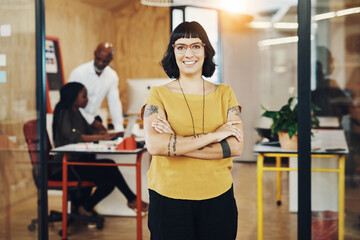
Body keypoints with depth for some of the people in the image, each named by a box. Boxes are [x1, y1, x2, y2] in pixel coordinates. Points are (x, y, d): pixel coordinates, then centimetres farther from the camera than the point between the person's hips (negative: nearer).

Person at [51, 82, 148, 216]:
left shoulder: (76, 113, 17)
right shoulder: (64, 113, -10)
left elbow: (90, 133, 13)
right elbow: (73, 137, -26)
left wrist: (110, 135, -5)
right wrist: (102, 137, -27)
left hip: (78, 162, 9)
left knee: (108, 183, -12)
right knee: (109, 166, -21)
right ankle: (132, 200, -8)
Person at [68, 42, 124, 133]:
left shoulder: (112, 76, -2)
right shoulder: (78, 73, -16)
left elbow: (114, 103, 0)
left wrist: (120, 130, -9)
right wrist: (92, 121, -17)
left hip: (94, 118, 4)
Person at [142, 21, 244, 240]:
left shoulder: (224, 94, 6)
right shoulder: (159, 94, 0)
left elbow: (236, 146, -7)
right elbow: (154, 145, -16)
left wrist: (174, 143, -14)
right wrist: (212, 136, -14)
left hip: (217, 199, 2)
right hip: (169, 200, -2)